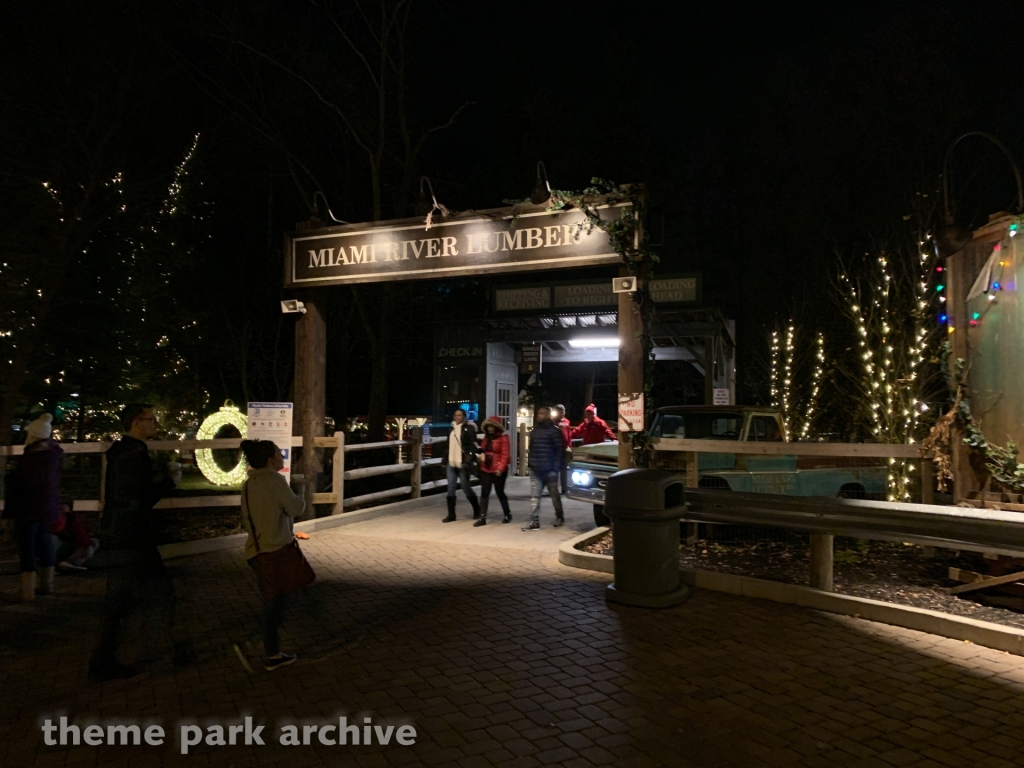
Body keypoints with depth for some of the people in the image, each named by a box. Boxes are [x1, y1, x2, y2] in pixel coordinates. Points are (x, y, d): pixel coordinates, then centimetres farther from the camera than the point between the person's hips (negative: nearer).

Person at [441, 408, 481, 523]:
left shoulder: (469, 429, -7)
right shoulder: (452, 429, 14)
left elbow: (473, 446, -13)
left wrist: (468, 461, -21)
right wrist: (445, 460, 16)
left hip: (462, 464, -6)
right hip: (451, 463, 6)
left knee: (466, 488, 2)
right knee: (450, 488, 3)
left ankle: (477, 510, 22)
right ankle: (451, 514, 9)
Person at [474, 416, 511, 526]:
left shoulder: (503, 438, -9)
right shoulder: (486, 437, 13)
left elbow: (505, 455, -14)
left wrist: (500, 468, -22)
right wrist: (480, 454, -1)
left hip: (498, 471, -6)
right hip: (485, 470, 6)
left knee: (499, 493, 6)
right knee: (484, 493, 0)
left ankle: (507, 514, 25)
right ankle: (482, 518, 1)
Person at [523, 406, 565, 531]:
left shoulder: (555, 431, -7)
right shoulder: (534, 431, 13)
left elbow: (560, 450, -11)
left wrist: (555, 468, -16)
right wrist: (531, 464, 9)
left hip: (549, 471, -5)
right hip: (535, 471, 5)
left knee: (555, 495, 9)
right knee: (534, 496, -1)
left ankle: (560, 517, 25)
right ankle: (534, 521, -1)